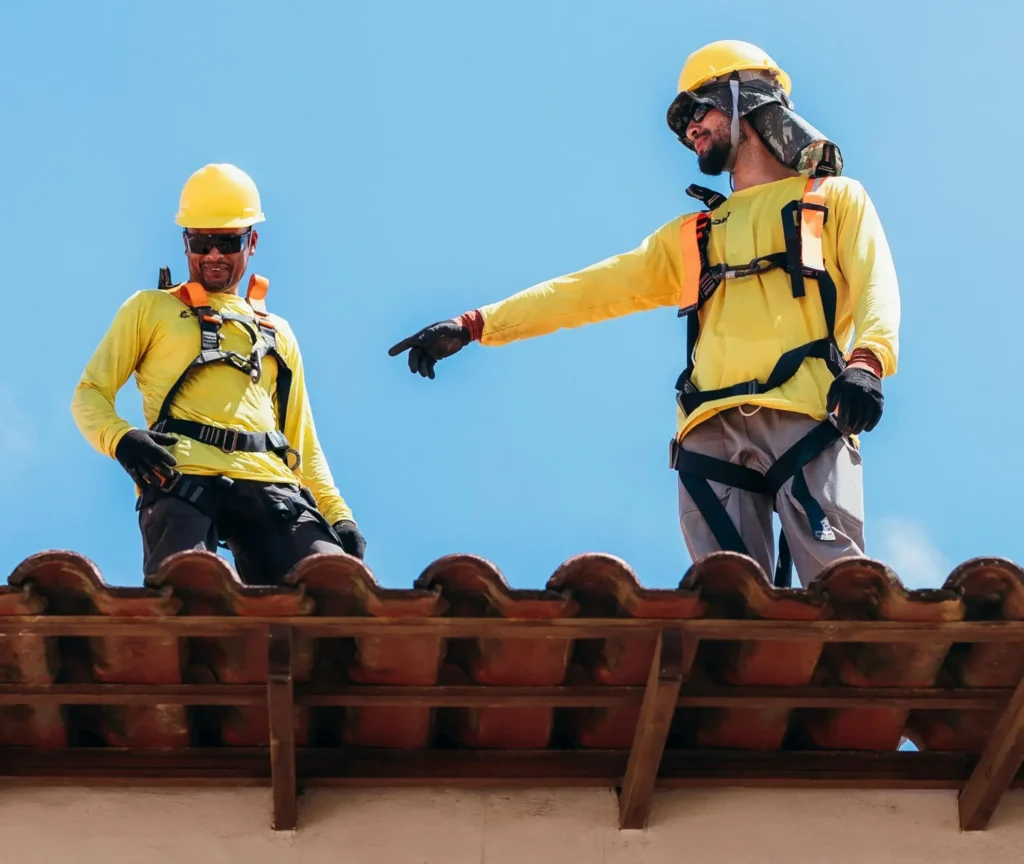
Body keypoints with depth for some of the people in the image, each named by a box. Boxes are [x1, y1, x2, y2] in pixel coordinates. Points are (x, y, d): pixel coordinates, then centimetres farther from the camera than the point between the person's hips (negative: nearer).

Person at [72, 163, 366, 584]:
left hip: (268, 482, 3)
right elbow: (90, 393, 14)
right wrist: (120, 439, -9)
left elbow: (302, 442, 29)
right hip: (182, 477, -3)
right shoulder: (151, 308, 21)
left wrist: (337, 513, 12)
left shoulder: (278, 333, 30)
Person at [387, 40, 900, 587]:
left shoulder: (836, 198, 19)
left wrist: (866, 360, -19)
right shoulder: (691, 236, 31)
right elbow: (594, 289, 26)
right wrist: (474, 325, 18)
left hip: (806, 419, -4)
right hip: (712, 432, 4)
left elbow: (876, 286, 3)